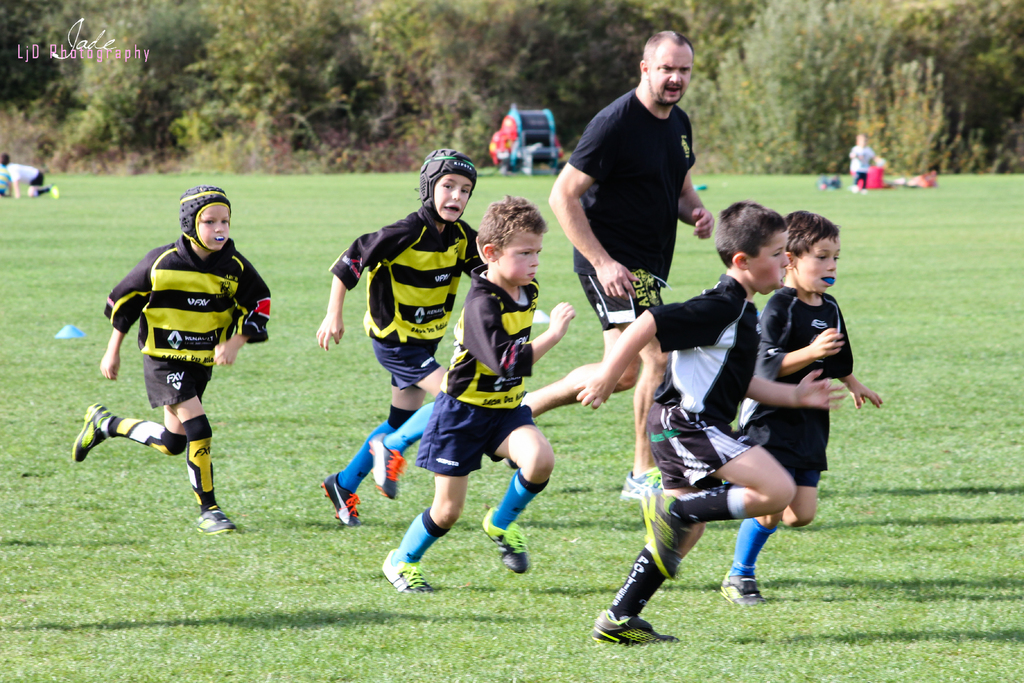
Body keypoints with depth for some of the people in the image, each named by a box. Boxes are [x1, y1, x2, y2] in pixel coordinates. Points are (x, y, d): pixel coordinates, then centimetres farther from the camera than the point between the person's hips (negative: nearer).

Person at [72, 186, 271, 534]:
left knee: (172, 444, 12)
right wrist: (113, 351, 4)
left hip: (202, 362, 5)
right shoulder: (162, 262, -14)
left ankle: (105, 424, 36)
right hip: (163, 360, -5)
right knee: (199, 429, -19)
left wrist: (235, 343, -12)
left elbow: (259, 305, 4)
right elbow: (124, 300, -1)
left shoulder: (235, 267, -7)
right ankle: (208, 511, -8)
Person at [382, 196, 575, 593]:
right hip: (464, 411, -6)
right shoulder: (482, 305, -26)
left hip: (506, 406, 6)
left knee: (540, 459, -24)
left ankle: (501, 524, 3)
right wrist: (552, 335, -38)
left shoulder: (527, 292, 0)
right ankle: (402, 560, 27)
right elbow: (508, 363, -36)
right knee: (448, 509, 0)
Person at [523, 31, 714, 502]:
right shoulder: (616, 123, -17)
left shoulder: (678, 123, 9)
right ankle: (644, 474, -5)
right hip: (614, 261, -9)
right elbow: (563, 196, -17)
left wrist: (695, 211, -1)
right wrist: (603, 262, -22)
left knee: (626, 373, 10)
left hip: (651, 264, 9)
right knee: (658, 357, -16)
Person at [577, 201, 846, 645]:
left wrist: (794, 396, 22)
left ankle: (618, 620, 18)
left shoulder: (742, 311, 17)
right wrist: (606, 379, -18)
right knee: (779, 490, -17)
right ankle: (676, 508, -14)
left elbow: (737, 382, 26)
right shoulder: (720, 308, -16)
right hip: (688, 422, -11)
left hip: (683, 428, 11)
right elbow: (647, 325, -21)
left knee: (685, 534, 15)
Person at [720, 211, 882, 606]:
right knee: (773, 506, -12)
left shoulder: (829, 308, 9)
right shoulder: (780, 308, -15)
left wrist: (852, 385, 43)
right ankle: (739, 577, 8)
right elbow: (767, 366, -23)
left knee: (801, 515, 0)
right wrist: (811, 352, -33)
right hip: (772, 420, -7)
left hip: (811, 423, 7)